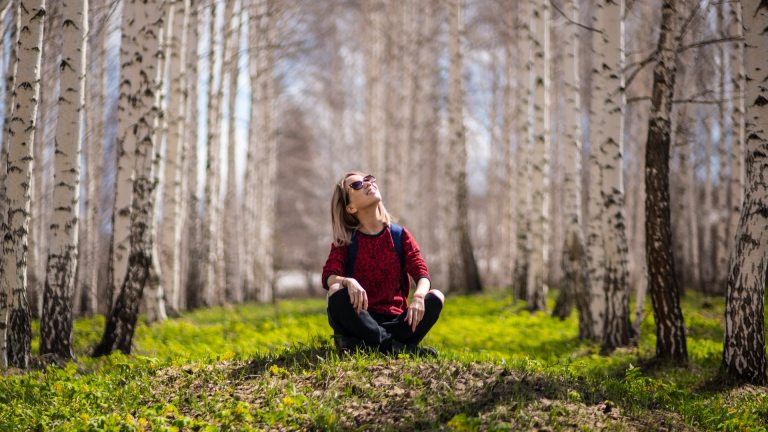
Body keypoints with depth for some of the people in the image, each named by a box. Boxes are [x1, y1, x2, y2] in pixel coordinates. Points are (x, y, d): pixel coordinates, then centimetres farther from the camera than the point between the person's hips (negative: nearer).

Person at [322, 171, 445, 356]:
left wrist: (418, 296, -29)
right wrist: (348, 281, -38)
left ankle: (360, 344, -30)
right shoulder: (345, 241, 3)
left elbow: (422, 274, -6)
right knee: (337, 292, -32)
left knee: (436, 298, -25)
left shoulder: (400, 235, 6)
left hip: (394, 320, 2)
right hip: (361, 318, -2)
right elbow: (328, 276, -13)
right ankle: (392, 345, -33)